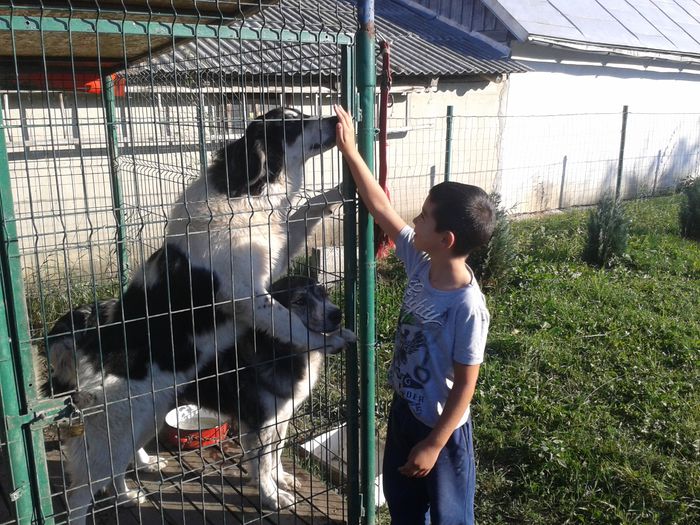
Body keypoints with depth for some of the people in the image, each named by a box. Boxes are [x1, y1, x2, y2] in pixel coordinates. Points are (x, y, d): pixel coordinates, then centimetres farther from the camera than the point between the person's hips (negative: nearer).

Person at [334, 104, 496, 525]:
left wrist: (434, 445, -17)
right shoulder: (420, 263, -12)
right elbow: (382, 209, -3)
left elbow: (465, 385, -22)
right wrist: (350, 151, -3)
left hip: (441, 427, -7)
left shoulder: (467, 306, -30)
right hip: (405, 408, 7)